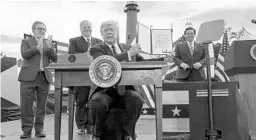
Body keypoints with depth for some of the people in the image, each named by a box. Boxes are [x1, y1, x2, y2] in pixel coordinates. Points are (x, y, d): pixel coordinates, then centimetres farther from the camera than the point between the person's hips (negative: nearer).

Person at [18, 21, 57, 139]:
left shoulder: (49, 43, 17)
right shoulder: (26, 41, 11)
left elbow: (55, 58, 4)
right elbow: (24, 54, -7)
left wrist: (49, 47, -11)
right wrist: (37, 47, -16)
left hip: (44, 77, 2)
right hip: (29, 76, -2)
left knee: (42, 106, 4)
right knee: (26, 105, -1)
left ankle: (39, 129, 13)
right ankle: (27, 130, 9)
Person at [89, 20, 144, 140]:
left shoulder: (127, 47, 19)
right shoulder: (96, 49, 6)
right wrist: (128, 54, -22)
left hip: (125, 88, 3)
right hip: (105, 89, -2)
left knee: (137, 99, -28)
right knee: (97, 102, -33)